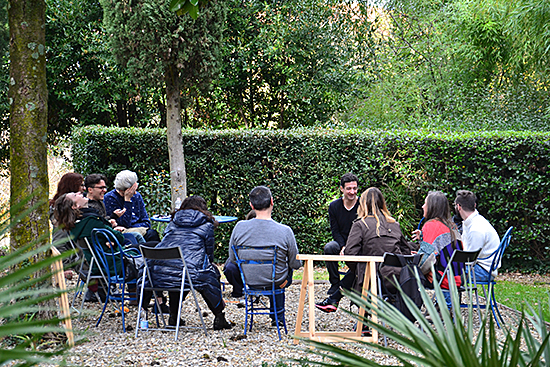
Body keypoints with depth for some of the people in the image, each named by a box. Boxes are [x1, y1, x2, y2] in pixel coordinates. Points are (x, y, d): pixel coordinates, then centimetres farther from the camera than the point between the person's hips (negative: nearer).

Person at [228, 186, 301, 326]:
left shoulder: (239, 227, -18)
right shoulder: (285, 231, -25)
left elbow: (232, 259, -2)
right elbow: (295, 263, -12)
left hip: (250, 281, 2)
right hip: (276, 283, -2)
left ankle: (276, 316, 47)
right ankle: (278, 316, 45)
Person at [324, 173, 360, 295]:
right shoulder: (334, 206, 0)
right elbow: (335, 231, -1)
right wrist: (343, 247, -19)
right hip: (341, 243, 2)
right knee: (329, 248, -30)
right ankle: (335, 284, -16)